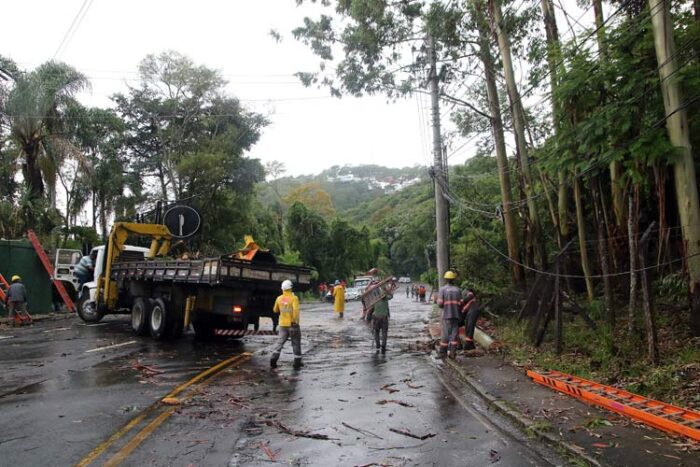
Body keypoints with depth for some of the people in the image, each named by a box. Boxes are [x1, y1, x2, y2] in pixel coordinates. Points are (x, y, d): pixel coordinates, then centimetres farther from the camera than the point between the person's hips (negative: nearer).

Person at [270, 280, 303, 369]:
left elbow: (275, 310, 15)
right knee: (296, 343, 9)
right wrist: (296, 321, -23)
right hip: (292, 324, -4)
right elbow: (296, 310, -26)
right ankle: (297, 363, 15)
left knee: (280, 342, 11)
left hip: (283, 324, 4)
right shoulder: (294, 298, -12)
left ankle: (273, 360, 0)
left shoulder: (279, 298, 3)